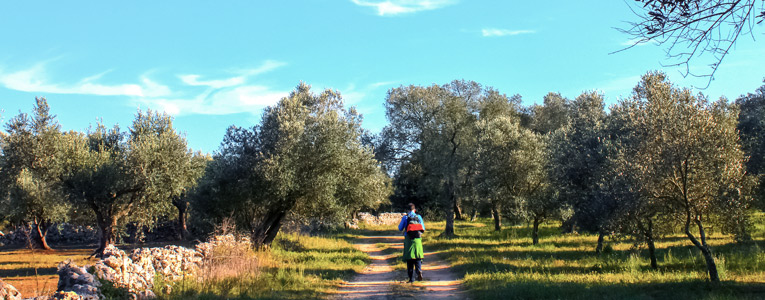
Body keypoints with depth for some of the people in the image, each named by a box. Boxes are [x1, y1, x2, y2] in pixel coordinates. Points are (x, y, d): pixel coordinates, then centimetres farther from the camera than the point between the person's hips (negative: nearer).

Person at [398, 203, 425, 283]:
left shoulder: (405, 217, 0)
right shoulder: (419, 217, 4)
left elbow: (400, 228, 5)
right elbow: (423, 229, 6)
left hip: (408, 239, -1)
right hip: (417, 240, 1)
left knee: (409, 259, 3)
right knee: (418, 258, 8)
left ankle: (411, 278, 0)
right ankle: (419, 270, -21)